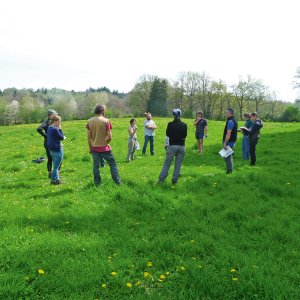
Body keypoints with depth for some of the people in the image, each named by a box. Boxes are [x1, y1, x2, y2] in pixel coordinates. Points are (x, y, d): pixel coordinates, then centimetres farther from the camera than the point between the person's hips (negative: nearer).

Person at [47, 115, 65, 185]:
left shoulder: (49, 128, 11)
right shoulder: (55, 129, -19)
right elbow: (62, 137, -12)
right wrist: (60, 129, -7)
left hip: (51, 149, 10)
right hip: (57, 149, -10)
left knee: (55, 165, 18)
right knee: (56, 166, -2)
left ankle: (57, 179, 26)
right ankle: (53, 180, 3)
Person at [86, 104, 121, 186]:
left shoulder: (89, 121, 0)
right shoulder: (106, 121, -11)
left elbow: (89, 137, 3)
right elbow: (109, 137, -13)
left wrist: (90, 147, 12)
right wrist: (106, 142, 7)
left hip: (94, 148, 3)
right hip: (105, 148, -3)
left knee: (96, 166, 12)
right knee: (112, 164, 10)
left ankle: (97, 183, 18)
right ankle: (117, 181, 14)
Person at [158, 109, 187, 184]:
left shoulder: (170, 124, -7)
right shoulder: (184, 125, -1)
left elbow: (167, 134, 6)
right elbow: (185, 135, 9)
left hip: (172, 146, -2)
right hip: (181, 146, 2)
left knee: (167, 164, 4)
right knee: (178, 165, 9)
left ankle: (161, 180, 6)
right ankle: (174, 180, 12)